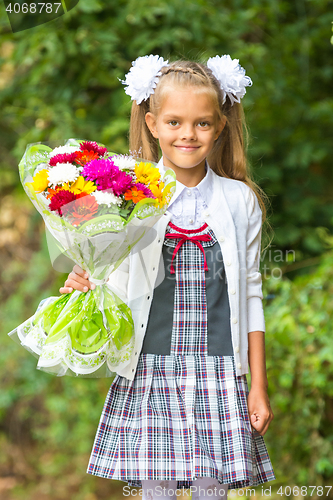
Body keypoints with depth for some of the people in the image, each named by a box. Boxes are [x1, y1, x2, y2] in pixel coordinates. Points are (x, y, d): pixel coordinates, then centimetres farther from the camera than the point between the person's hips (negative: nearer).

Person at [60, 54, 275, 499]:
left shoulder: (240, 201, 5)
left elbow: (250, 296, 7)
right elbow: (118, 287, 6)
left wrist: (258, 386, 6)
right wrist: (86, 287, -18)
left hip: (219, 372, 1)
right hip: (151, 368, -1)